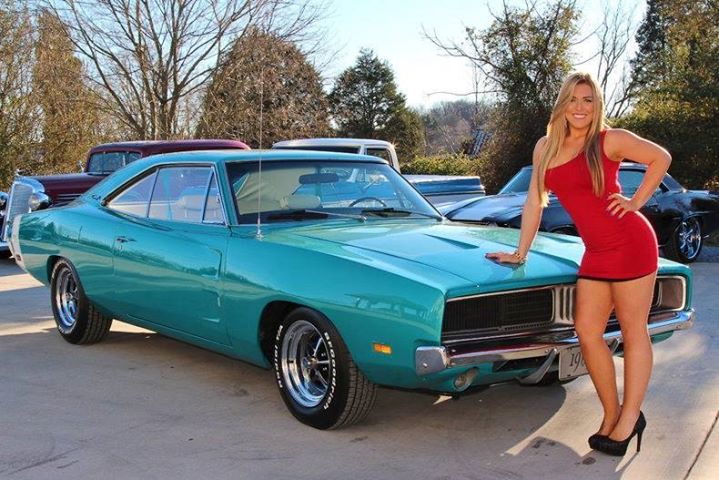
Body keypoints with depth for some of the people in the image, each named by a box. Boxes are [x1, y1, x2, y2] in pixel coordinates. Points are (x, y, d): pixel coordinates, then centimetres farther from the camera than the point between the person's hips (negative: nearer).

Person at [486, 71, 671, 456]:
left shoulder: (610, 140, -5)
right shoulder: (545, 148, 9)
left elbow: (661, 158, 4)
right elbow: (535, 201, 12)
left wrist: (637, 201, -3)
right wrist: (520, 253, 13)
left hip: (631, 242, -5)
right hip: (596, 252, 6)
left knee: (633, 330, 2)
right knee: (587, 332, 3)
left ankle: (629, 418, 9)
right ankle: (612, 415, 17)